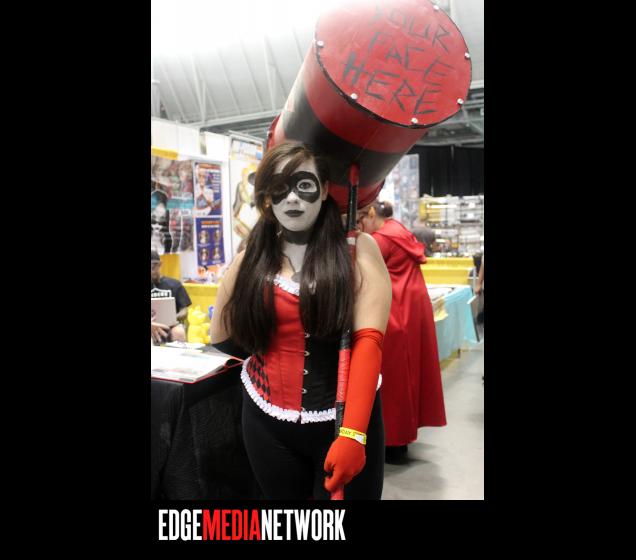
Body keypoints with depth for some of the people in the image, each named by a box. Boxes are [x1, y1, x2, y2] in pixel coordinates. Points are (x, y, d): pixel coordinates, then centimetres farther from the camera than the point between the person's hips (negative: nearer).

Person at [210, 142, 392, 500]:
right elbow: (221, 338, 10)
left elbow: (368, 341, -17)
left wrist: (353, 433, -24)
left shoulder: (357, 250, -8)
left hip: (345, 418, -3)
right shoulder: (249, 261, 0)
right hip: (267, 422, 3)